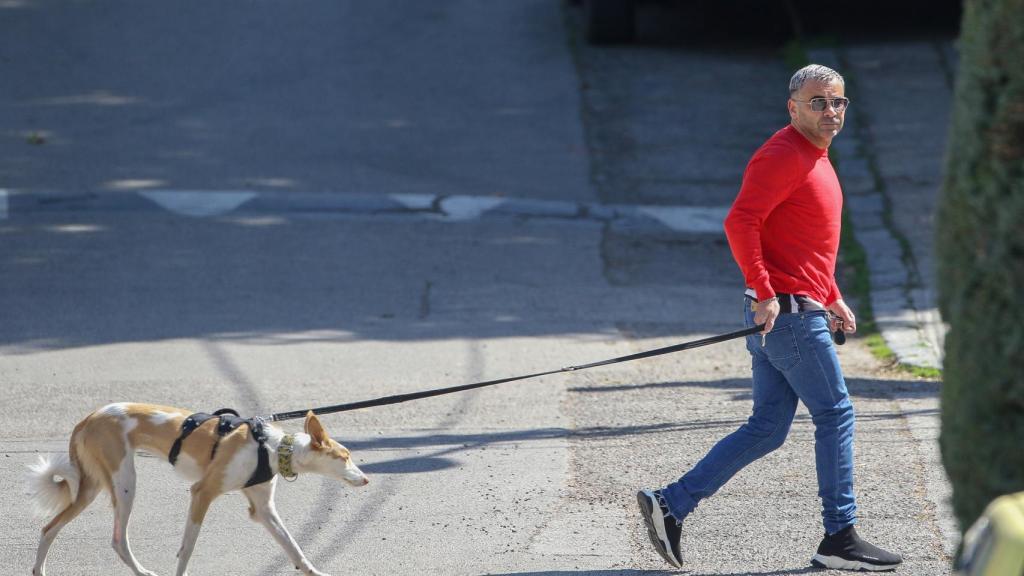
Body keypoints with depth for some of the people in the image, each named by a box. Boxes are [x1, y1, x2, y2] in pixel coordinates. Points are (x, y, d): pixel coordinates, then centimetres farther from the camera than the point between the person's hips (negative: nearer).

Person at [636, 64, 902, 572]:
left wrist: (833, 298, 22)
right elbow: (740, 222, -23)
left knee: (766, 430, 9)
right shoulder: (782, 156, -13)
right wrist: (765, 294, -25)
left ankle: (671, 504, 7)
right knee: (835, 415, -3)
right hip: (787, 313, -10)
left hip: (802, 307, 10)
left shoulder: (816, 159, 19)